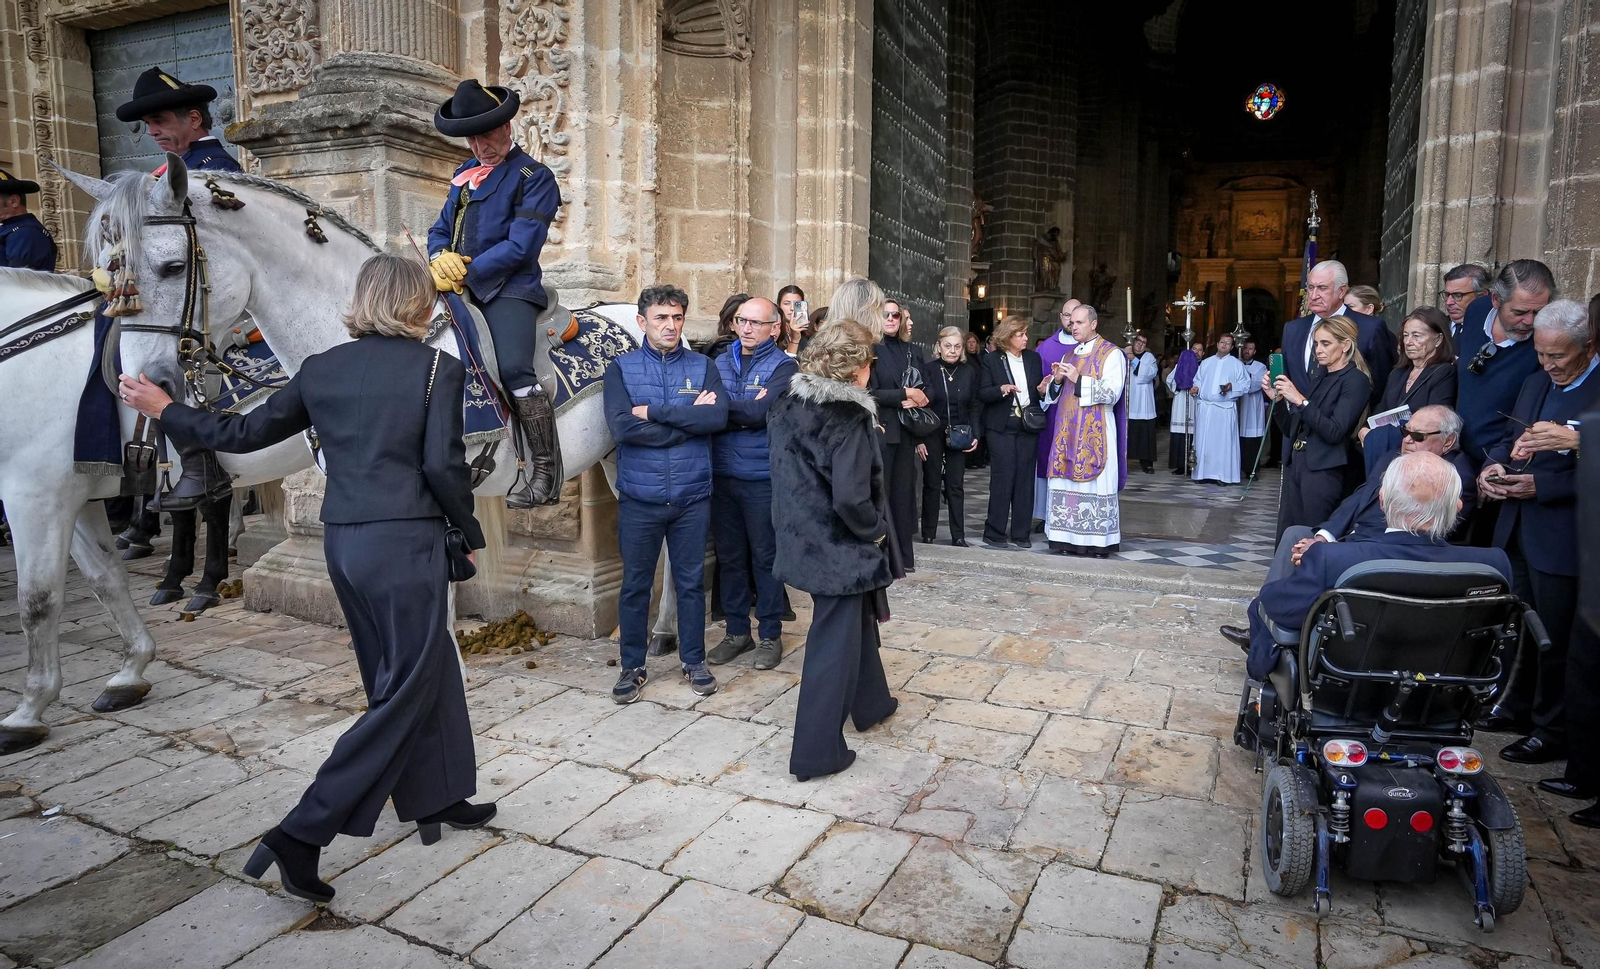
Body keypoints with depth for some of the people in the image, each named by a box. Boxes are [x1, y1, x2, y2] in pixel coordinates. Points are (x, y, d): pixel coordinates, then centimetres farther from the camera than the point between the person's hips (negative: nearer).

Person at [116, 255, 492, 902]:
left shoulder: (321, 369, 8)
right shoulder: (438, 368, -7)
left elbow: (246, 433, 13)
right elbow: (443, 464, -15)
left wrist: (166, 412, 30)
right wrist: (471, 533, 1)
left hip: (342, 544, 7)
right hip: (405, 543, -7)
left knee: (426, 672, 20)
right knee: (404, 694, 3)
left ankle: (438, 801, 33)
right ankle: (302, 835, 1)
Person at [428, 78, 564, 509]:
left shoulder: (534, 177, -2)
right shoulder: (465, 173, 21)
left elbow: (520, 247, -12)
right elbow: (440, 229, 22)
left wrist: (465, 272, -14)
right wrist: (440, 258, -2)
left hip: (508, 287, -8)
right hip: (460, 286, 8)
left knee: (514, 370, -25)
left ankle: (546, 472, -19)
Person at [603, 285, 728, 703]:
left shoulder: (702, 366, 4)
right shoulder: (621, 368, 0)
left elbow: (718, 417, -14)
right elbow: (622, 426, -16)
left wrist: (655, 411, -16)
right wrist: (689, 419, -13)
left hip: (692, 496, 1)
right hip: (639, 497, -1)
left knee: (691, 582, 12)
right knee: (635, 585, 10)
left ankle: (694, 660, 29)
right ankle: (632, 666, 26)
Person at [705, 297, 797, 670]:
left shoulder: (783, 366, -4)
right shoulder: (720, 363, 10)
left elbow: (761, 412, -19)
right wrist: (745, 410, -17)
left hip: (763, 477, -4)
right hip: (722, 475, 4)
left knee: (765, 556, 5)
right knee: (729, 556, 12)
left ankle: (771, 634, 20)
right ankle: (737, 631, 27)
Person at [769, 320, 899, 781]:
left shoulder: (789, 405, 1)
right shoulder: (849, 419, -22)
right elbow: (851, 498, -27)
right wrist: (876, 530, -10)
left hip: (804, 534, 8)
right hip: (839, 548, -8)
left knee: (856, 619, 27)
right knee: (833, 641, 4)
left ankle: (870, 702, 46)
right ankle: (817, 752, 14)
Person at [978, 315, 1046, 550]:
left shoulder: (1033, 358, 12)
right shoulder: (991, 361, 0)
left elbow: (1038, 391, 18)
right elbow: (982, 394, -4)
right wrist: (1001, 389, -22)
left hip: (1028, 426, 4)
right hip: (1001, 427, -4)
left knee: (1025, 479, 5)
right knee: (1002, 478, -8)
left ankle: (1021, 533, 12)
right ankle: (995, 533, 0)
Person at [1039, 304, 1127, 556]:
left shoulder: (1111, 354, -2)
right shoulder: (1069, 354, 17)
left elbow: (1112, 393, -12)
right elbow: (1058, 393, 20)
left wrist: (1079, 380, -17)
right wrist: (1057, 381, -2)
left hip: (1094, 432, -6)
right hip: (1067, 431, 6)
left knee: (1094, 485, -5)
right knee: (1066, 483, 3)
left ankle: (1097, 541, 0)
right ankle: (1067, 537, 8)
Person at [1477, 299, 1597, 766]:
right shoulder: (1535, 383, 10)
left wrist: (1540, 486, -25)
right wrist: (1493, 465, -3)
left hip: (1562, 540, -7)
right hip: (1517, 530, 7)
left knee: (1555, 639, 5)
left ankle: (1552, 732, 21)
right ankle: (1517, 705, 36)